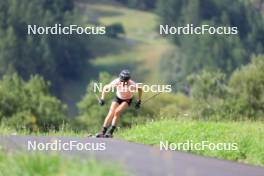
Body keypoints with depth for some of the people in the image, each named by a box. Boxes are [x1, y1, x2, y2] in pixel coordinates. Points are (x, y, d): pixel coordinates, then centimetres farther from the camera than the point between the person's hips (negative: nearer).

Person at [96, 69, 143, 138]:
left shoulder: (132, 84, -34)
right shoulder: (116, 82, -30)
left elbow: (140, 90, -12)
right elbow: (105, 88, -14)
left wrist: (138, 101, -10)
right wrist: (102, 99, -17)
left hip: (127, 100, -2)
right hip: (118, 98, 2)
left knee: (117, 112, -23)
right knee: (111, 113, -13)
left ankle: (111, 132, -16)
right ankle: (103, 131, -7)